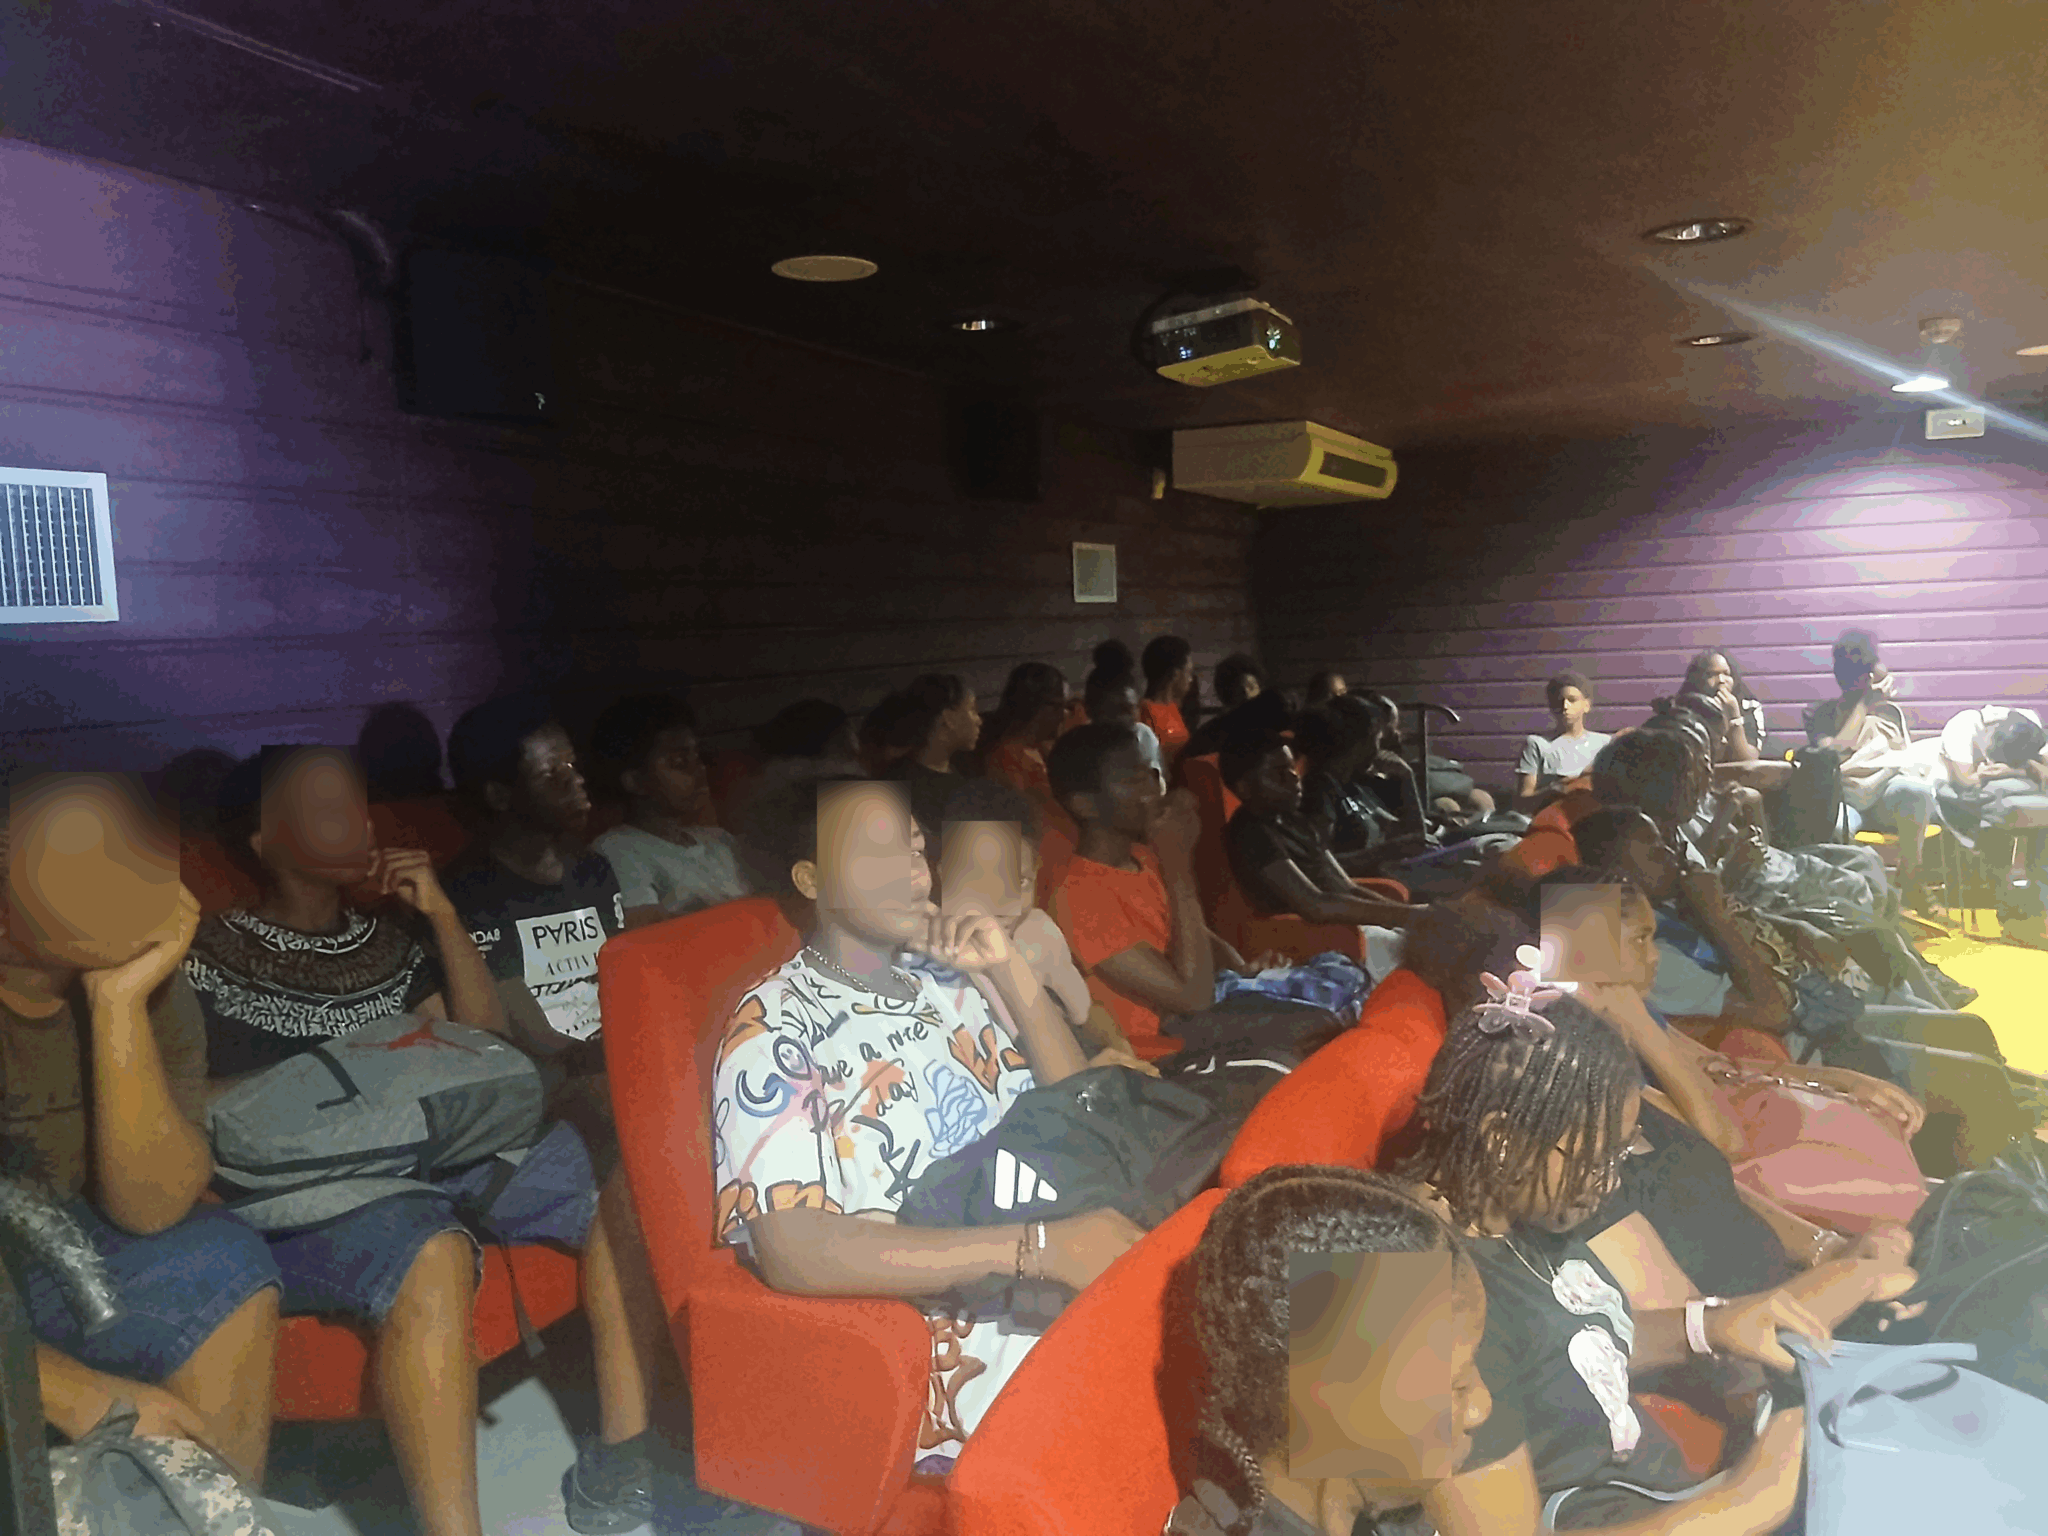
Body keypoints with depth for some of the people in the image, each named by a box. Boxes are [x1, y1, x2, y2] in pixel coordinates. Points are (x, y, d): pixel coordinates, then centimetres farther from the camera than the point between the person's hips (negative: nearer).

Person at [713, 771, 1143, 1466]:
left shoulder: (947, 987, 16)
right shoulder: (775, 1031, -5)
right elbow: (794, 1252, -17)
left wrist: (1009, 972, 3)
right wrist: (1038, 1247, -23)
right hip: (938, 1338, -7)